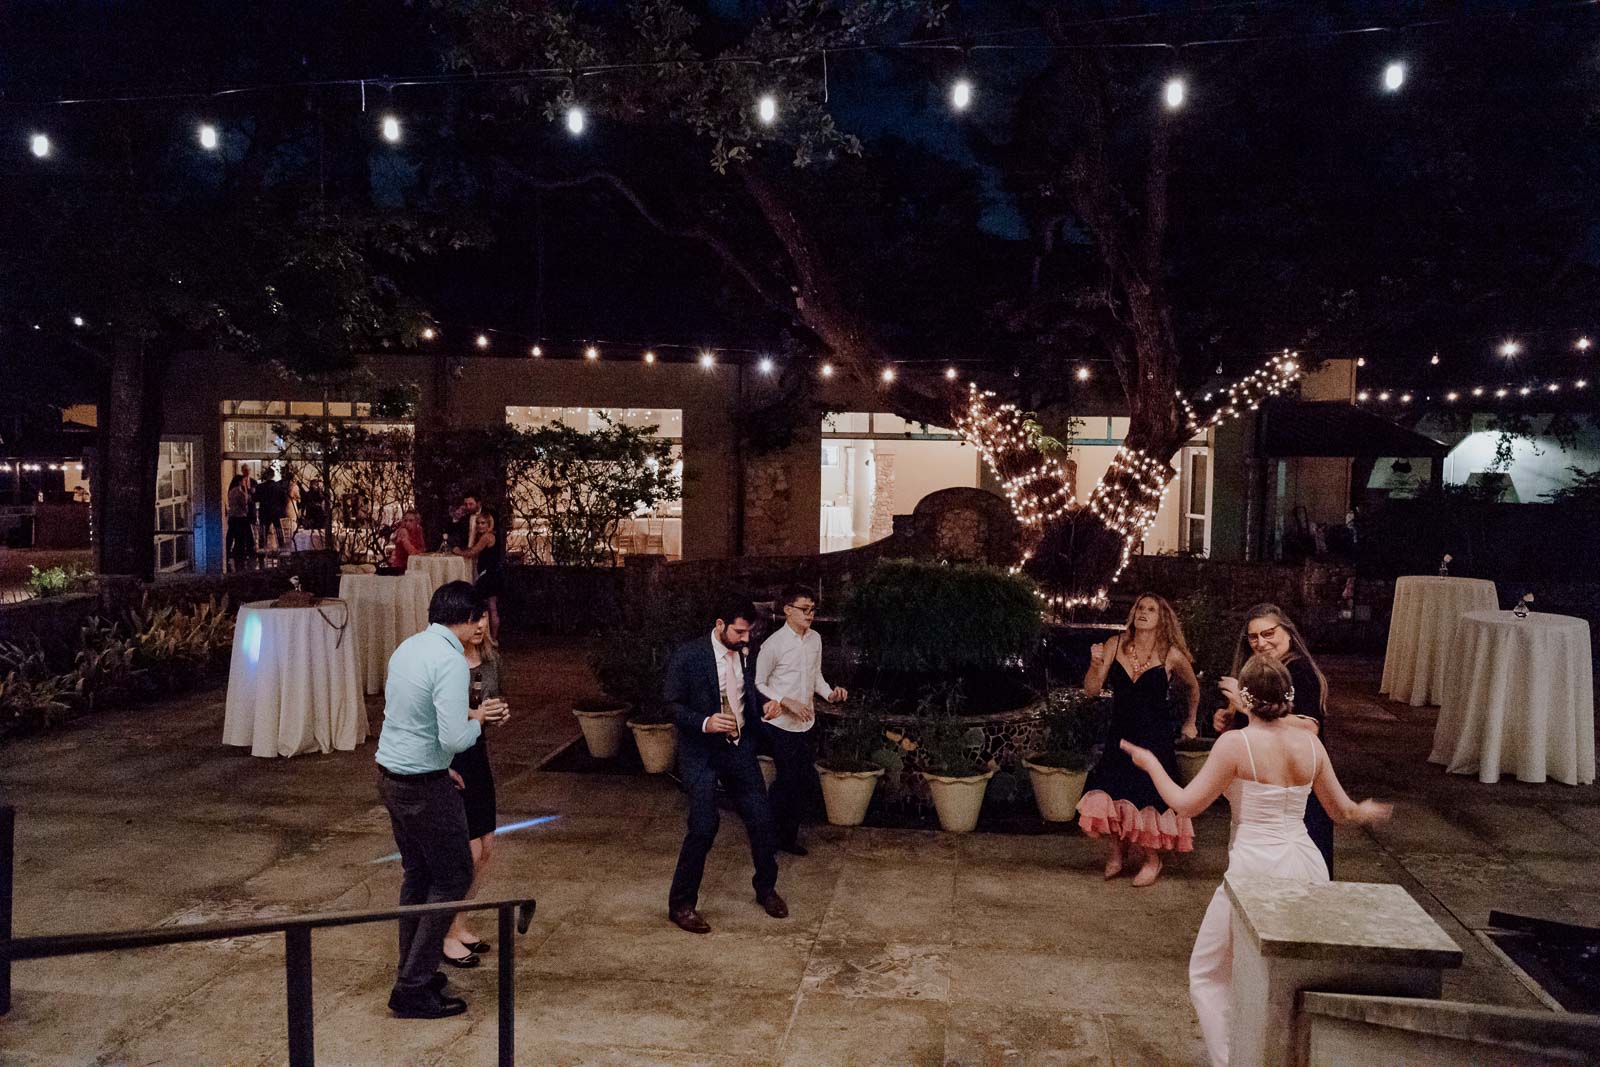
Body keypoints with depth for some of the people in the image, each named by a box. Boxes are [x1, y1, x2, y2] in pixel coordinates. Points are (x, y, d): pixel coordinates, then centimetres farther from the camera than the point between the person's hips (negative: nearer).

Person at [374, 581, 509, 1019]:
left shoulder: (408, 646, 6)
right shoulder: (451, 661, -21)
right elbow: (453, 739, -26)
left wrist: (468, 712, 18)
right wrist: (477, 722, -7)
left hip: (390, 774, 9)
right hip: (423, 785, -9)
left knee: (417, 873, 20)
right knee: (453, 877, 3)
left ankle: (413, 972, 31)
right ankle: (414, 989, 6)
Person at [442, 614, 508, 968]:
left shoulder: (490, 657, 5)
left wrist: (500, 713, -3)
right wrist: (441, 767, -18)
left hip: (478, 755, 7)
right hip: (444, 761, -7)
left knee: (485, 848, 11)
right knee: (468, 851, -5)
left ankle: (460, 925, 27)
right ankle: (447, 935, 12)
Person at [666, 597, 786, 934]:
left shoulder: (745, 653, 2)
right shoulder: (688, 655, -16)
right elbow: (671, 703, -12)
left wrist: (766, 703, -3)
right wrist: (703, 723, -28)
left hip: (739, 746, 6)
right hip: (701, 752, -5)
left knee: (761, 821, 7)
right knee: (703, 827, -10)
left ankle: (766, 888, 31)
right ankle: (681, 904, 8)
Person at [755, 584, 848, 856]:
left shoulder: (815, 639, 4)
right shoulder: (774, 644, -15)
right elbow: (758, 685, -10)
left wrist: (830, 693, -2)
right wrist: (786, 702, -21)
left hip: (805, 723, 7)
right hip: (780, 724, -6)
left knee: (804, 780, 11)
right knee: (789, 780, -2)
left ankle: (787, 837, 28)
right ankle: (773, 838, 18)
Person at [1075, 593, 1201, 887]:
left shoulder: (1172, 656, -7)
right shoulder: (1115, 645, -2)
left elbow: (1193, 688, 13)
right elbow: (1091, 690, -5)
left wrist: (1190, 722, 21)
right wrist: (1096, 665, -22)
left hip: (1155, 739, -2)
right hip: (1119, 735, 2)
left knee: (1148, 797, -5)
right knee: (1106, 796, -9)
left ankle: (1153, 860, 20)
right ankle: (1117, 850, 18)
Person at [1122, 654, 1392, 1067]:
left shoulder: (1235, 743, -13)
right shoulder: (1310, 743, 2)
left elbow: (1186, 804, -8)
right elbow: (1342, 810, 15)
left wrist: (1151, 764, 7)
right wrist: (1366, 812, 38)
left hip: (1256, 870, -6)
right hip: (1308, 867, 6)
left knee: (1209, 974, 11)